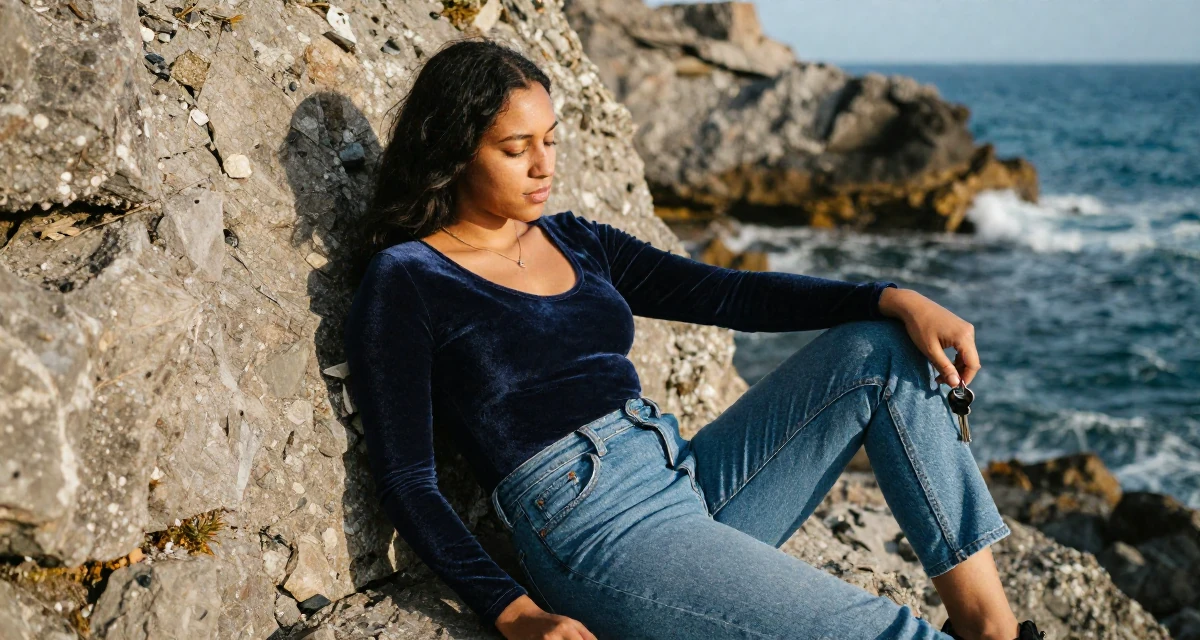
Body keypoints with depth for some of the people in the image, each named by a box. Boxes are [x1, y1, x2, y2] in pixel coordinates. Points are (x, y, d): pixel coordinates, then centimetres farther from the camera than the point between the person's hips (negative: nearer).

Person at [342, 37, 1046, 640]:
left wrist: (892, 299, -4)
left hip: (690, 482, 8)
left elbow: (729, 293, 9)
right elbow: (406, 477, -8)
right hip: (592, 527, -7)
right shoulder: (404, 282, -4)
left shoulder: (575, 241, 15)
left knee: (879, 350, -4)